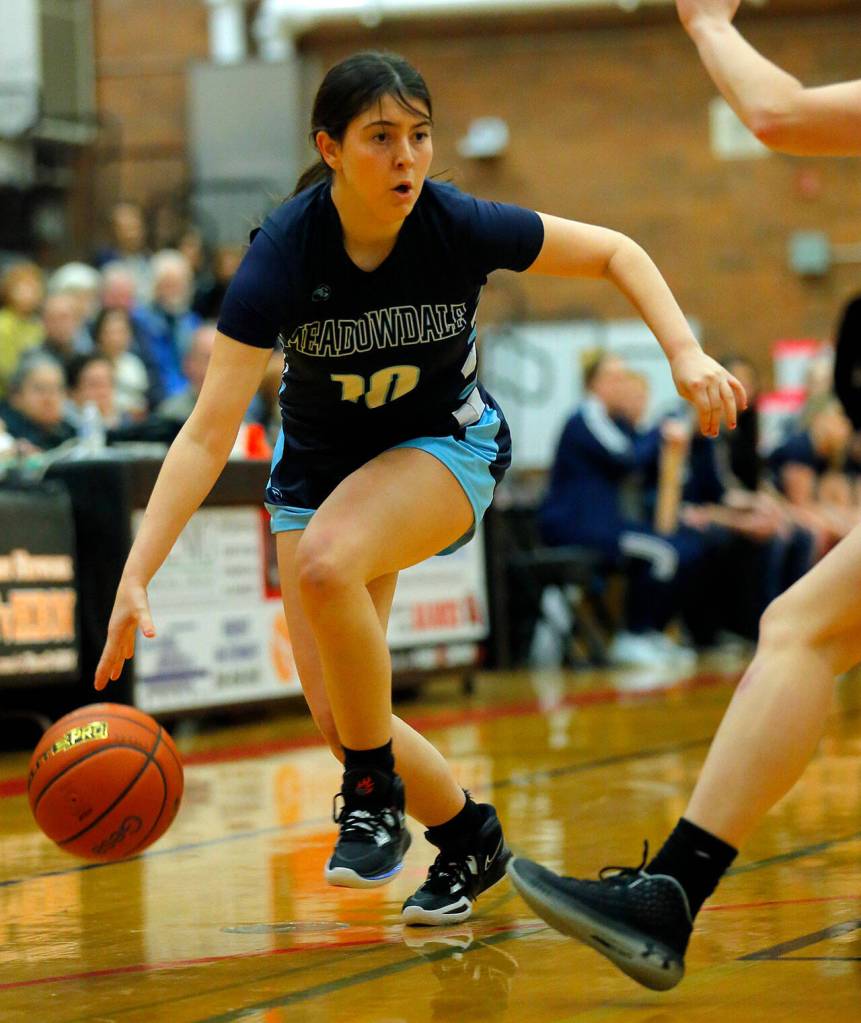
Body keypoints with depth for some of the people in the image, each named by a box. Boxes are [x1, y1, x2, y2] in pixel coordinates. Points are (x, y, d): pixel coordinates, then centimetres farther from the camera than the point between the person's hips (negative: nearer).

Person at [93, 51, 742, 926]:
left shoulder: (460, 228, -23)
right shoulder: (283, 256, -26)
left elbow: (614, 253, -7)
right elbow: (207, 435, -28)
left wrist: (684, 353, -21)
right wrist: (136, 576, -37)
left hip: (446, 445, -2)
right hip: (319, 462, 2)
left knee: (328, 560, -34)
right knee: (335, 717, -8)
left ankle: (375, 790, -15)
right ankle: (470, 838, 19)